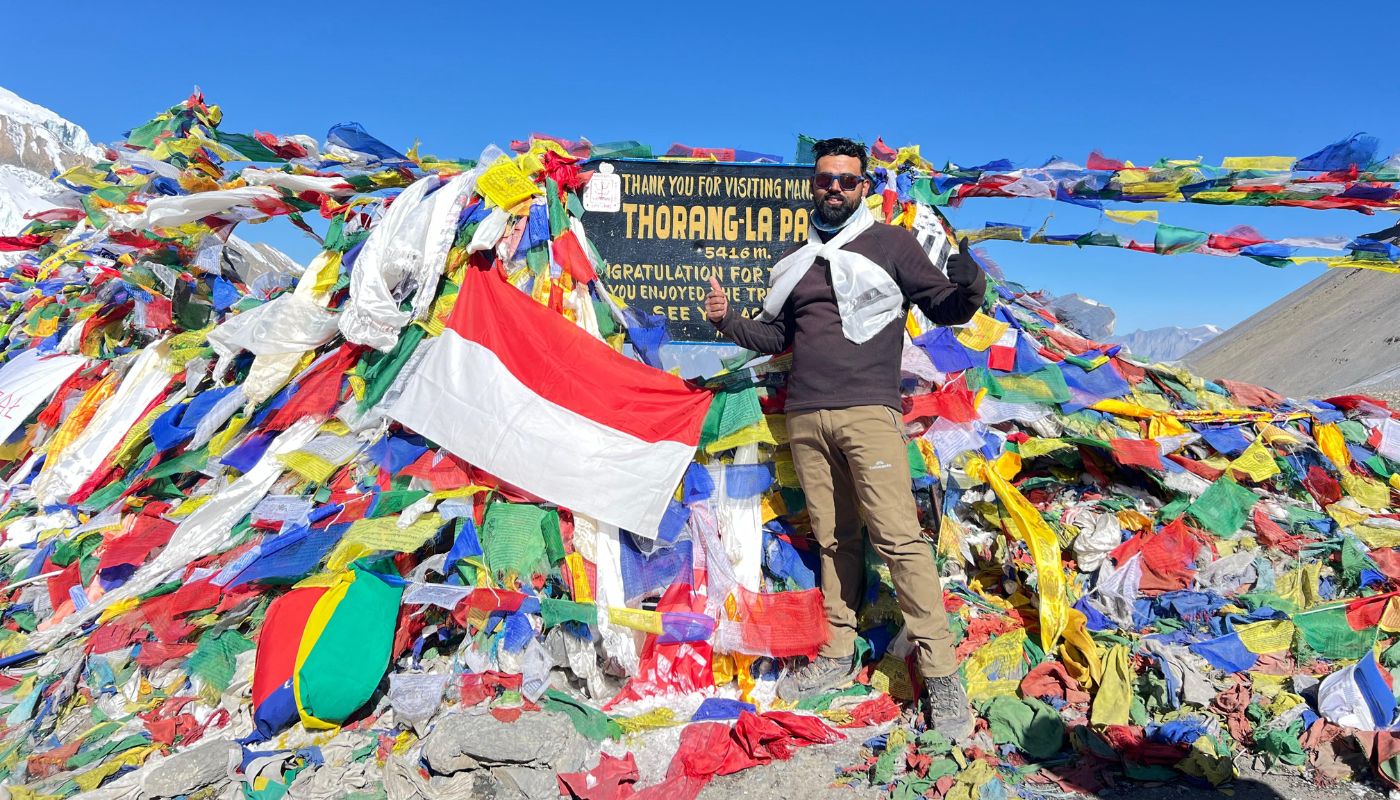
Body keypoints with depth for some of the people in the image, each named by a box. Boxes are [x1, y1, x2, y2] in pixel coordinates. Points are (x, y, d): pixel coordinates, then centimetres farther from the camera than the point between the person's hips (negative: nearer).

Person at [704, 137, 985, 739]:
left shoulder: (891, 244, 7)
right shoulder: (795, 260, 19)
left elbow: (944, 310, 4)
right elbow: (777, 335, 25)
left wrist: (967, 287, -18)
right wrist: (728, 320, 9)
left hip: (868, 412, -4)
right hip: (805, 419, 5)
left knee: (898, 537, -12)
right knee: (833, 540, 10)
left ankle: (941, 674, -5)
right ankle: (838, 656, 21)